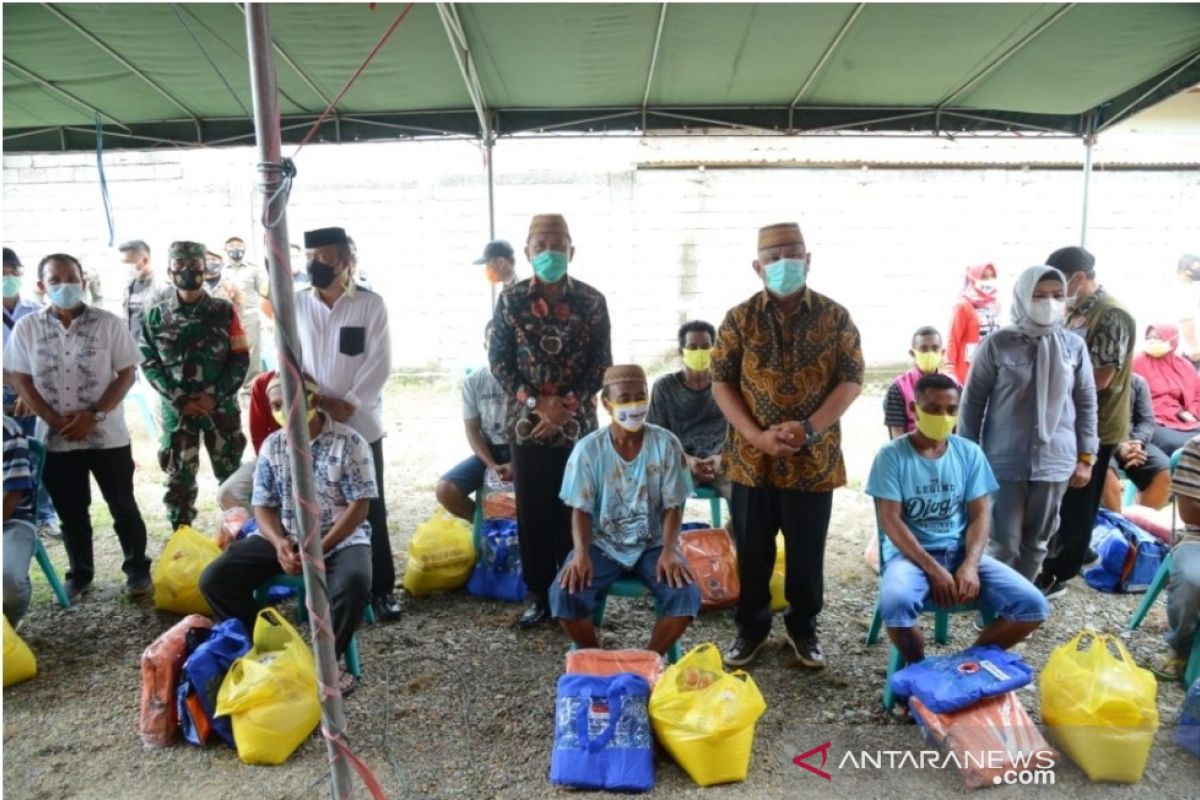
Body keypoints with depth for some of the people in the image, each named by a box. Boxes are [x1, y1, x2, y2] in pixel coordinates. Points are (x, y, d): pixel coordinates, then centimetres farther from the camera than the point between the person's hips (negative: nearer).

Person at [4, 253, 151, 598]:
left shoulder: (109, 323, -4)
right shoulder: (26, 328, 1)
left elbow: (126, 374, -5)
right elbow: (22, 381, 2)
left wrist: (93, 416, -14)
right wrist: (56, 421, -10)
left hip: (107, 435, -2)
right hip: (55, 439, 2)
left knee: (123, 506, 7)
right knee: (71, 511, 13)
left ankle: (137, 568, 23)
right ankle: (79, 572, 29)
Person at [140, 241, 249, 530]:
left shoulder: (224, 311, 2)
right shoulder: (156, 316, 4)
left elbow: (240, 358, -2)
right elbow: (149, 364, 2)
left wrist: (213, 396, -11)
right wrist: (180, 400, -9)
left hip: (222, 407, 0)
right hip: (177, 410, 1)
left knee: (231, 473, 8)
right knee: (179, 477, 7)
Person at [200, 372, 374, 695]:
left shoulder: (349, 442, -10)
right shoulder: (272, 445, 5)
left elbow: (359, 506, -12)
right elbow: (263, 505, 5)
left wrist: (319, 549, -21)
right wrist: (279, 542, -16)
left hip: (341, 538, -4)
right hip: (283, 538, 5)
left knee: (354, 583, -35)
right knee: (214, 579, -12)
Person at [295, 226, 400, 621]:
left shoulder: (370, 304, -2)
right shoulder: (295, 305, 5)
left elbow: (379, 362, -7)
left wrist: (349, 403, -15)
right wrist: (323, 401, -10)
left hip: (361, 424, -2)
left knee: (371, 508, 5)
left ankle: (382, 588, 16)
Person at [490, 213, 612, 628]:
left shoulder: (592, 301, -2)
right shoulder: (511, 299, -1)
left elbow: (601, 363, -2)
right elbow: (499, 361, -2)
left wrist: (567, 407, -12)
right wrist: (537, 403, -13)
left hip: (578, 424, 0)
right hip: (527, 422, 1)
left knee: (574, 510, 7)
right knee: (532, 511, 7)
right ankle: (539, 594, 22)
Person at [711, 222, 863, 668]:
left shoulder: (835, 318, 0)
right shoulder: (739, 319, 0)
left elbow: (852, 380, -2)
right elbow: (721, 382, -1)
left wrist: (809, 429, -15)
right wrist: (756, 435, -13)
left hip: (814, 458, 0)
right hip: (751, 459, 0)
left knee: (807, 551, 12)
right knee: (752, 550, 11)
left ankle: (803, 627, 33)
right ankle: (751, 627, 30)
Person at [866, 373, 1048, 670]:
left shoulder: (970, 453, 5)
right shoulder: (892, 455, -7)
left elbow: (980, 515, 3)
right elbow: (890, 520, -11)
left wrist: (970, 564, -14)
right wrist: (933, 569, -19)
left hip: (961, 551, 4)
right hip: (910, 553, -4)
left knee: (1032, 605, -16)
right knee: (895, 603, -36)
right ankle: (919, 668, -2)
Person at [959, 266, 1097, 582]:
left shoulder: (1074, 346, 2)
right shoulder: (998, 344, -7)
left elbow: (1086, 404, 10)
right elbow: (973, 402, -2)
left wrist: (1085, 457, 7)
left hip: (1054, 461, 3)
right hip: (1005, 461, -3)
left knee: (1036, 542, 13)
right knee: (1004, 543, 0)